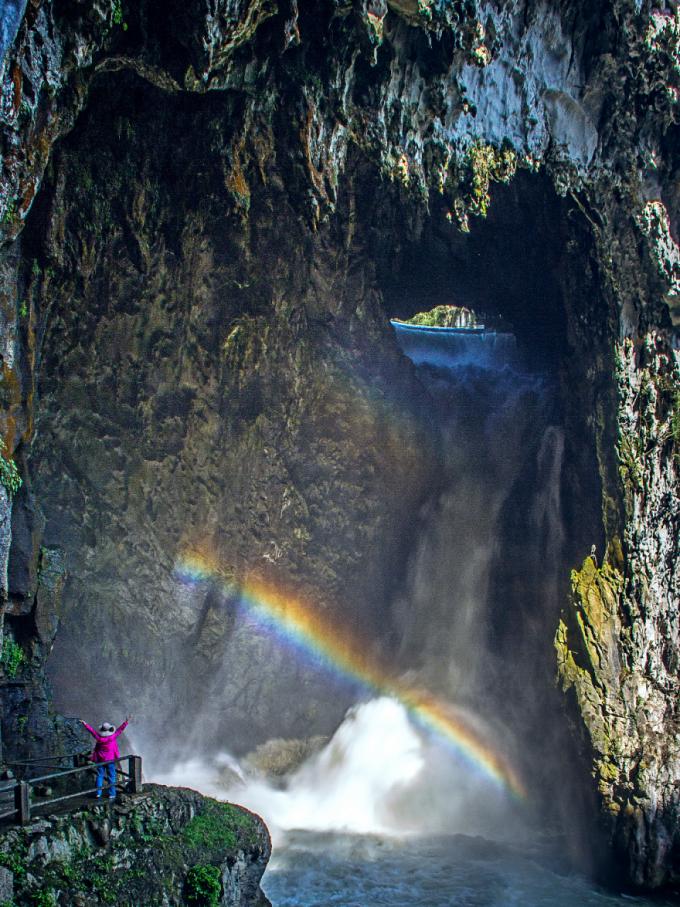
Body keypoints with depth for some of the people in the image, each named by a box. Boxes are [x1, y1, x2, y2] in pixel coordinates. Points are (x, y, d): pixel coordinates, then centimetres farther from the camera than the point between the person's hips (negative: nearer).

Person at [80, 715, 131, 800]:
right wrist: (126, 722, -3)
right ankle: (111, 794, 7)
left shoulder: (98, 736, -10)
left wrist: (84, 724, 19)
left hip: (100, 759, 2)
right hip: (110, 759, -2)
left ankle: (98, 793, 13)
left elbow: (91, 730, 4)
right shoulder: (113, 736, -16)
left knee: (100, 775, 12)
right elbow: (121, 729, -10)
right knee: (111, 776, 6)